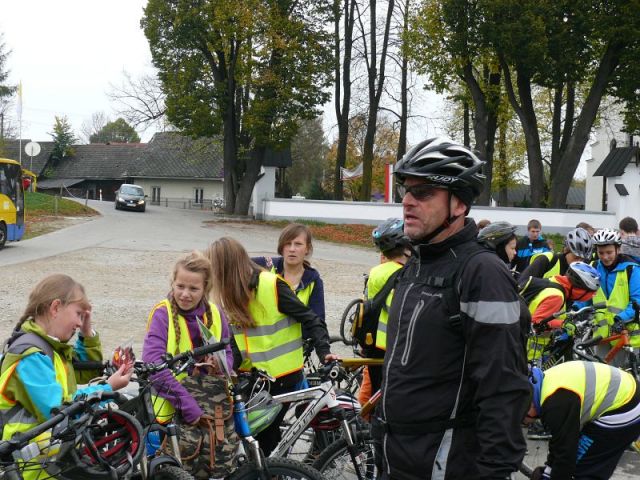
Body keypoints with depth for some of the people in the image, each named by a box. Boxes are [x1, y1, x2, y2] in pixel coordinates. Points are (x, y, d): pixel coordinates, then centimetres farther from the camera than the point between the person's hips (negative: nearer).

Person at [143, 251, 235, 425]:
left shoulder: (215, 314, 4)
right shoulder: (162, 314, -11)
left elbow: (228, 354, 13)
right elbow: (153, 363, -23)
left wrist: (220, 365, -13)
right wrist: (187, 405, -28)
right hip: (171, 409, -4)